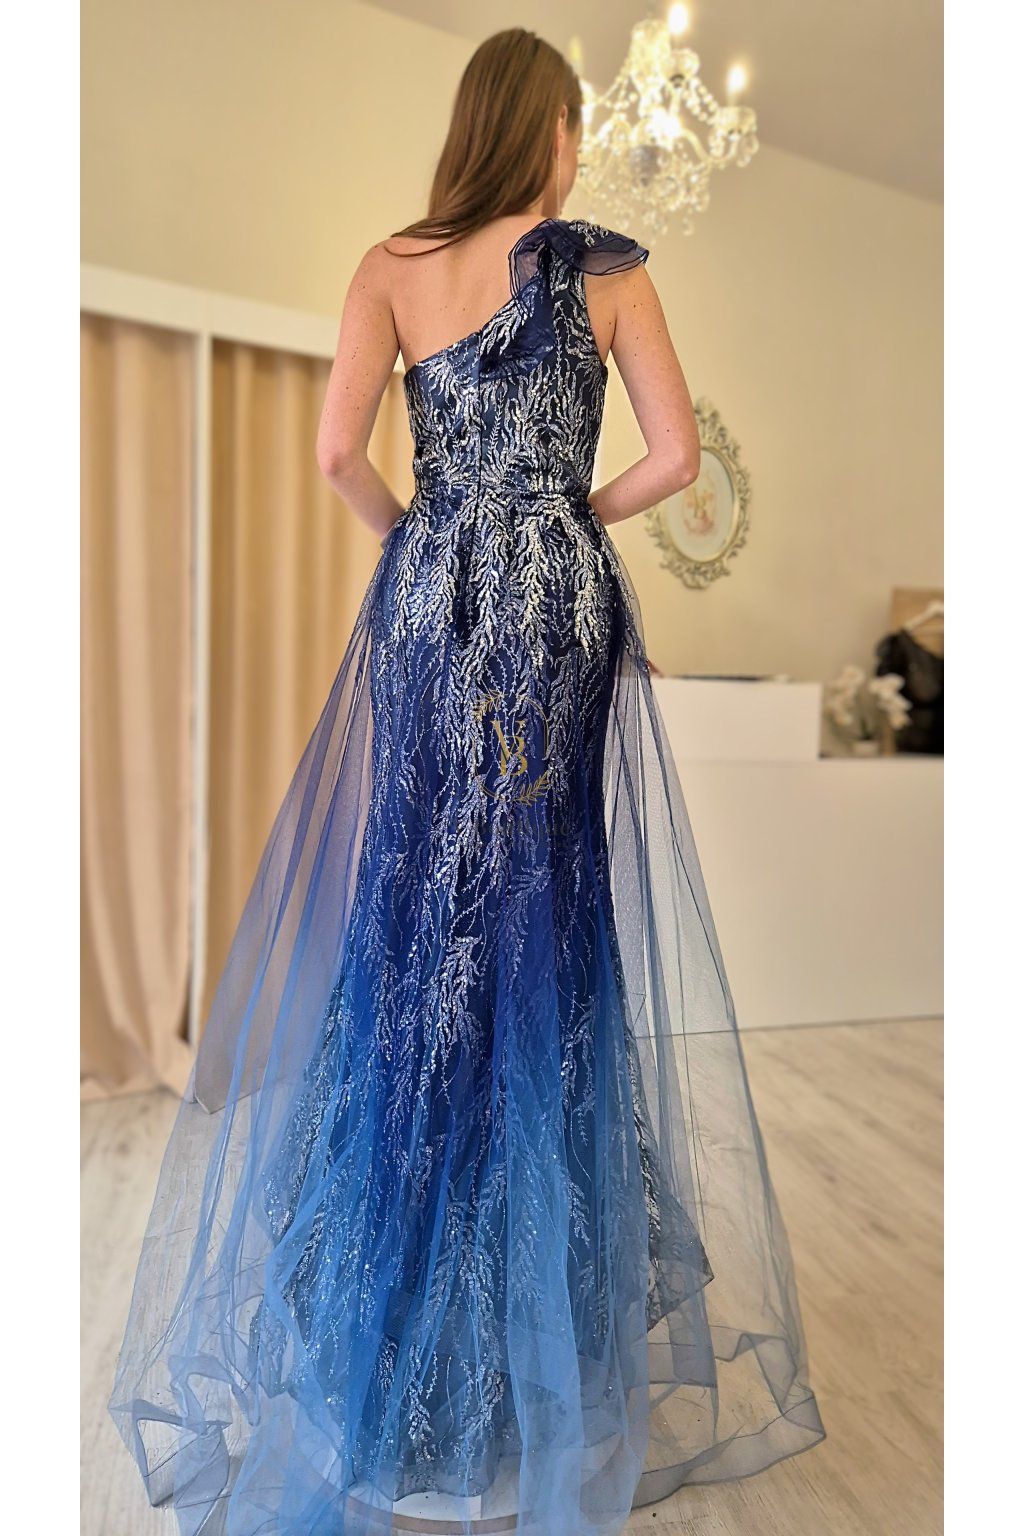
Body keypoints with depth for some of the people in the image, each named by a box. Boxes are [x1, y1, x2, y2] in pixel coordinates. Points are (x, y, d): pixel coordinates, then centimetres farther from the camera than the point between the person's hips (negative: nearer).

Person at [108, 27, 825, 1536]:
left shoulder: (392, 266, 8)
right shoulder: (608, 268, 6)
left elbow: (339, 449, -3)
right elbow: (677, 454, 1)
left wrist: (412, 531, 14)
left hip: (428, 598, 2)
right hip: (563, 604, -1)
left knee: (413, 905, 8)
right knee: (548, 906, 6)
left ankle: (387, 1280, 21)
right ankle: (538, 1268, 20)